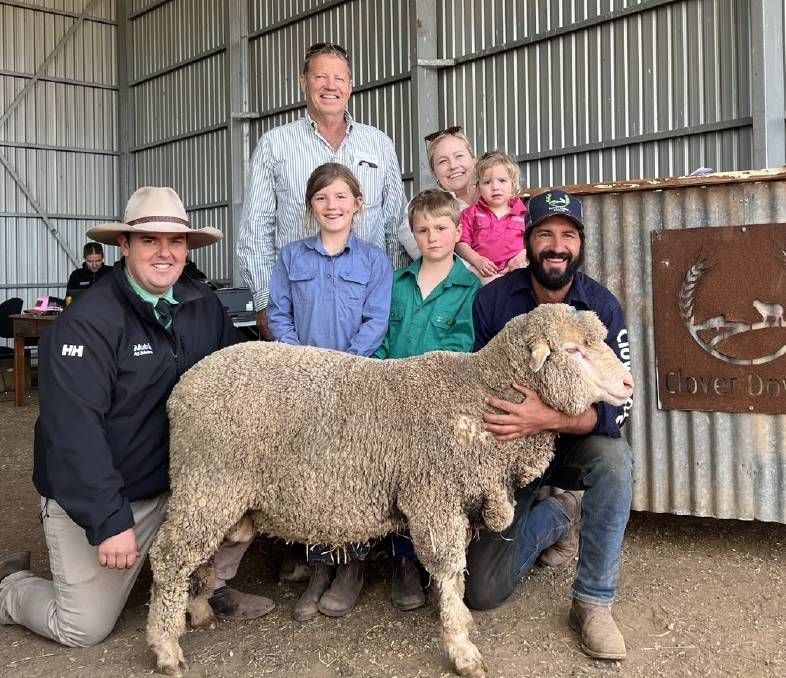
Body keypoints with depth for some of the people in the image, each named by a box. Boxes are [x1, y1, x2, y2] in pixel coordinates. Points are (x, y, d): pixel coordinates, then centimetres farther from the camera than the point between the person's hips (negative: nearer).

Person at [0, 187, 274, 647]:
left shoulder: (204, 306, -3)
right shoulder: (86, 324, -22)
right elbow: (74, 431, -26)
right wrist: (109, 521, -28)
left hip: (178, 481, 5)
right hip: (92, 498, -5)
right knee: (84, 630, 0)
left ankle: (209, 585, 10)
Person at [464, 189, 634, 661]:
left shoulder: (601, 307, -16)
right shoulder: (493, 299, -14)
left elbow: (619, 406, -23)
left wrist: (550, 419, -42)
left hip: (574, 443, 0)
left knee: (615, 458, -37)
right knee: (483, 592, -8)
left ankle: (594, 604, -16)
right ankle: (557, 516, 20)